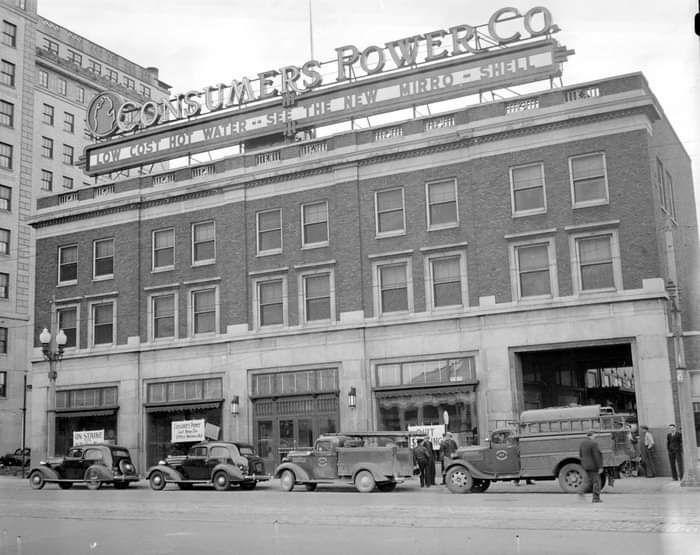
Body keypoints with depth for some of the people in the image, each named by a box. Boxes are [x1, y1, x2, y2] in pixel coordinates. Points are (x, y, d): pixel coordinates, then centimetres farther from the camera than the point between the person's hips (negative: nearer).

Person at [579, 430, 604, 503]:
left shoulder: (582, 443, 6)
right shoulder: (593, 443, -17)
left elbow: (580, 454, 12)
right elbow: (597, 456, -19)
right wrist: (600, 467, -16)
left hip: (585, 465, 7)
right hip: (593, 466, -7)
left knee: (589, 480, 19)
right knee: (596, 481, 3)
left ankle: (581, 491, 0)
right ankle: (596, 498, 5)